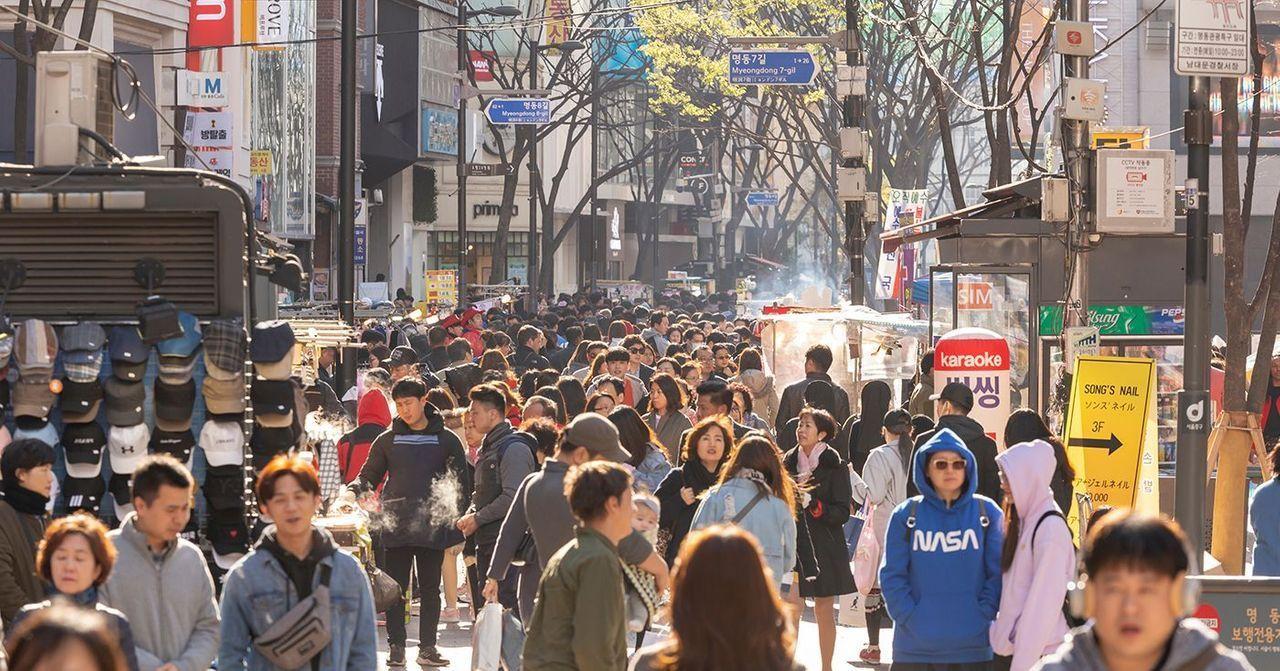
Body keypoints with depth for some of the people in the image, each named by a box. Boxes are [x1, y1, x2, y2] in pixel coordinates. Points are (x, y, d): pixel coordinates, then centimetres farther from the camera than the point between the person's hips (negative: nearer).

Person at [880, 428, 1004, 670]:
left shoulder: (988, 512, 4)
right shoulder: (906, 514, 3)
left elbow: (998, 573, 2)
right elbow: (892, 575, 1)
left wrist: (982, 618, -9)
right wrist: (910, 619, -10)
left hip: (973, 647, 0)